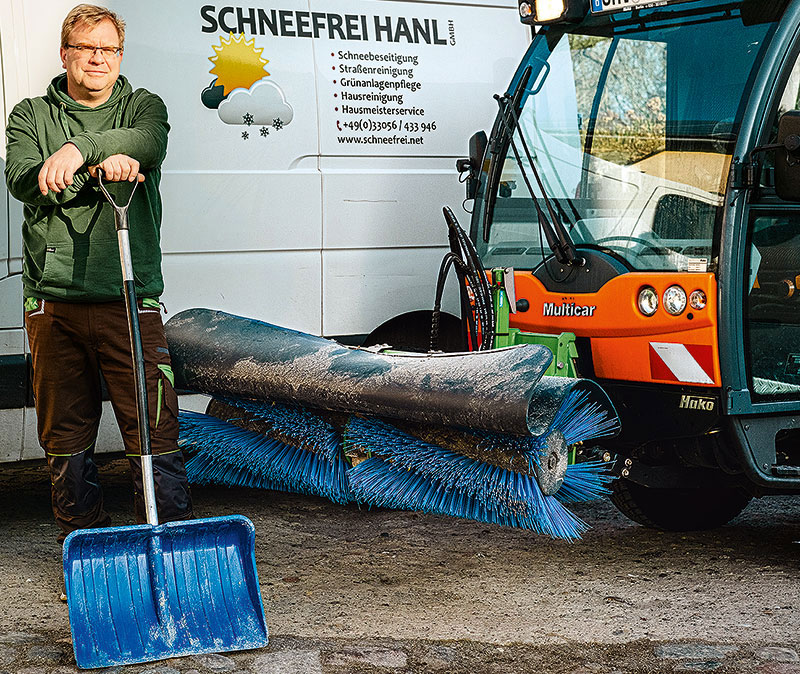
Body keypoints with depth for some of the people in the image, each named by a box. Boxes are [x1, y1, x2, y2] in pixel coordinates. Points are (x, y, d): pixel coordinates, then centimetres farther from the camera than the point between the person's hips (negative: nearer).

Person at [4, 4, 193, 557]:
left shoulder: (143, 107, 12)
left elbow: (148, 144, -13)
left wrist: (78, 149, -28)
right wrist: (99, 166, -18)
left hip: (130, 302, -1)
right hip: (54, 302, 1)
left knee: (156, 434, -4)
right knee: (66, 441, 7)